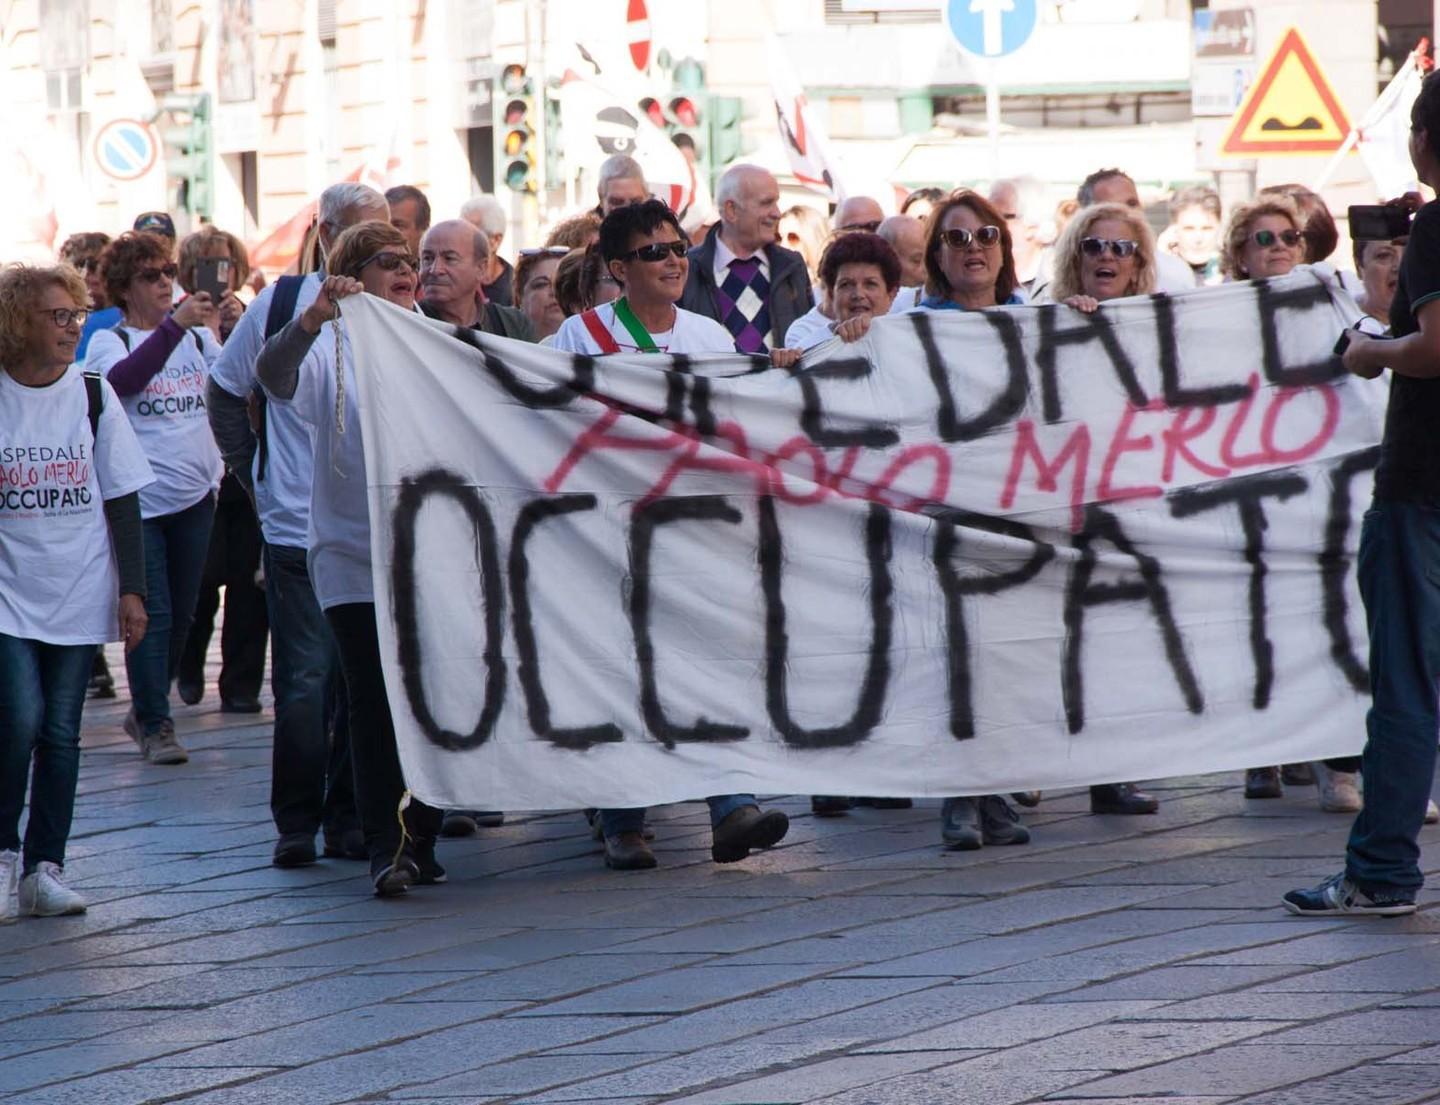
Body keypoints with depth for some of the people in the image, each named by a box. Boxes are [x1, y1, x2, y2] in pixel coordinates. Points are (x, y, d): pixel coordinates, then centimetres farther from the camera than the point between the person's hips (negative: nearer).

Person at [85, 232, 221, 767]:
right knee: (152, 614, -7)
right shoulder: (109, 341, -2)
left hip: (195, 494, 4)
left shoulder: (197, 333, 9)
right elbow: (123, 379, -24)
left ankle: (146, 710, 27)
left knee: (181, 614, 11)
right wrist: (175, 325, -33)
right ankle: (155, 724, 0)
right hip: (138, 497, -4)